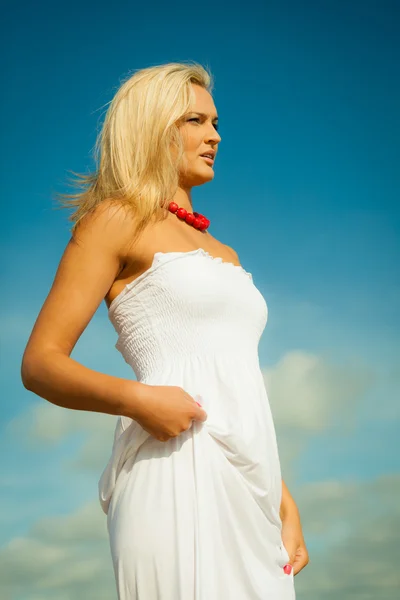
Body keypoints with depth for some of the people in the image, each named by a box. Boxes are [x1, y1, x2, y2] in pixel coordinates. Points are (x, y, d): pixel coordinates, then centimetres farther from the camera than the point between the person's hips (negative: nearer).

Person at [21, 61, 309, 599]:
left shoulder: (224, 254, 24)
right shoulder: (118, 220, 3)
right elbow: (40, 363, -4)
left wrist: (284, 503, 16)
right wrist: (136, 399, -20)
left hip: (252, 491, 7)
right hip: (178, 474, -7)